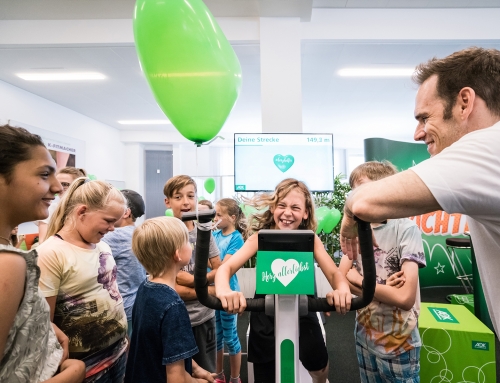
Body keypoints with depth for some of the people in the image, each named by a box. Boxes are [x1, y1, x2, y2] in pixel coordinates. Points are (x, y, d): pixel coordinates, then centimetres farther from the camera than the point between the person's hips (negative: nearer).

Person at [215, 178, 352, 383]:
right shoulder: (261, 237, -16)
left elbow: (334, 273, -18)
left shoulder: (311, 239, -10)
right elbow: (227, 267, -25)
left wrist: (342, 290, -43)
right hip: (266, 316, -1)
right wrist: (224, 290, -48)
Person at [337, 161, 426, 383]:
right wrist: (381, 287, -16)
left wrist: (357, 279, -13)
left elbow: (405, 297, -23)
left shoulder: (406, 229, -17)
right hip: (364, 337, 5)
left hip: (399, 344, -5)